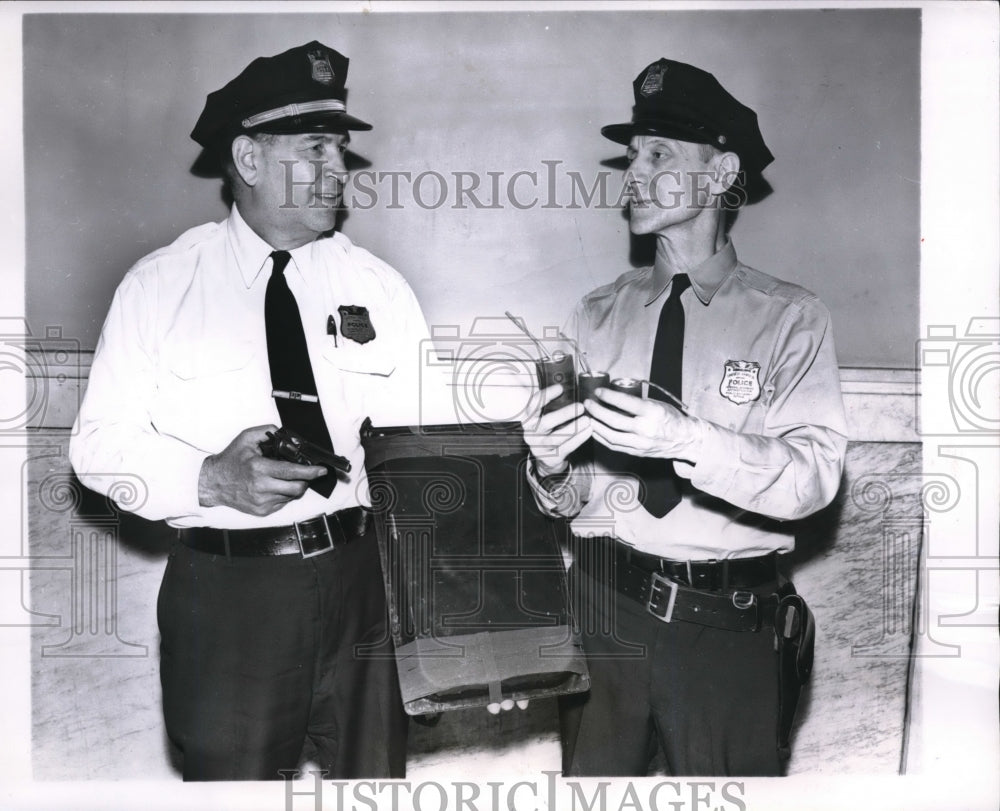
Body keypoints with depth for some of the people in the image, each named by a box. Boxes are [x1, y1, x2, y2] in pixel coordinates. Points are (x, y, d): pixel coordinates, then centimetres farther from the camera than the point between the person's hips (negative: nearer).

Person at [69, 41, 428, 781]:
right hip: (225, 591, -2)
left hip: (362, 582, 2)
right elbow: (100, 443, -2)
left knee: (375, 780, 14)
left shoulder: (378, 286, 6)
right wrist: (210, 480, -18)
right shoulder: (160, 285, 0)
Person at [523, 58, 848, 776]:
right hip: (602, 607, 3)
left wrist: (688, 440, -30)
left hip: (728, 624, -2)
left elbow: (815, 474, -17)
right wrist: (550, 465, -19)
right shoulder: (598, 315, 4)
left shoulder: (792, 319, -3)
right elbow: (567, 499, 3)